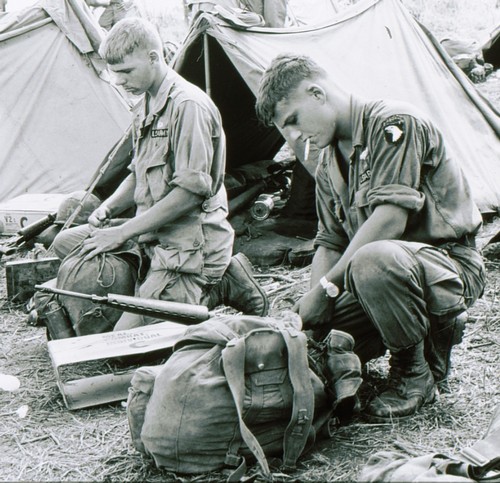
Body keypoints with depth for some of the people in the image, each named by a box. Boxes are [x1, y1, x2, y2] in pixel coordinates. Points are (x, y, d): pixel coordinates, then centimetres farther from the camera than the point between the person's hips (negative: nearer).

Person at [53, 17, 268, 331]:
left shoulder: (189, 105, -17)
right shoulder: (147, 107, 13)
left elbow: (190, 191, -22)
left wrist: (123, 233, -18)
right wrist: (108, 208, 2)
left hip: (190, 244, -10)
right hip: (155, 235, 10)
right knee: (65, 244, 11)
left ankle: (218, 288, 1)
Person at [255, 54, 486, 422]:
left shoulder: (394, 123, -14)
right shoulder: (328, 166, 12)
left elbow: (391, 217, -25)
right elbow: (329, 243, 9)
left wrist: (327, 286, -24)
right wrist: (314, 302, -10)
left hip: (452, 265, -8)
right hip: (381, 274, 8)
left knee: (373, 260, -39)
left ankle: (415, 374, -14)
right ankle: (429, 338, 9)